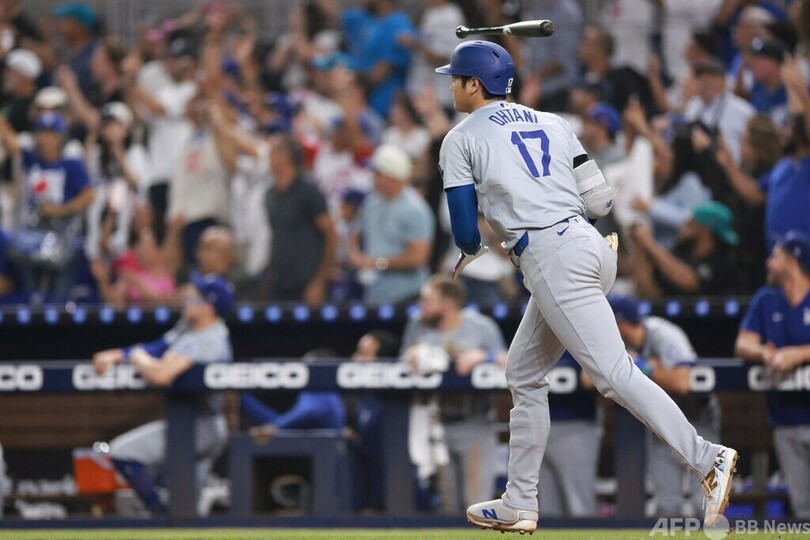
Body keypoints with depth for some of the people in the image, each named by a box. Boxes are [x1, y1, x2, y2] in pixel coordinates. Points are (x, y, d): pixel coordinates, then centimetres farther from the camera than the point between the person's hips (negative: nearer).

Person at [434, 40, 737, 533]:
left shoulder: (462, 140, 4)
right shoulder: (552, 124, 19)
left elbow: (466, 232, 0)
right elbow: (600, 201, 12)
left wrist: (472, 253, 23)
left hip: (548, 258, -8)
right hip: (592, 247, 8)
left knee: (613, 372, -13)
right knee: (524, 373, 18)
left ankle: (707, 460, -25)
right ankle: (519, 506, 19)